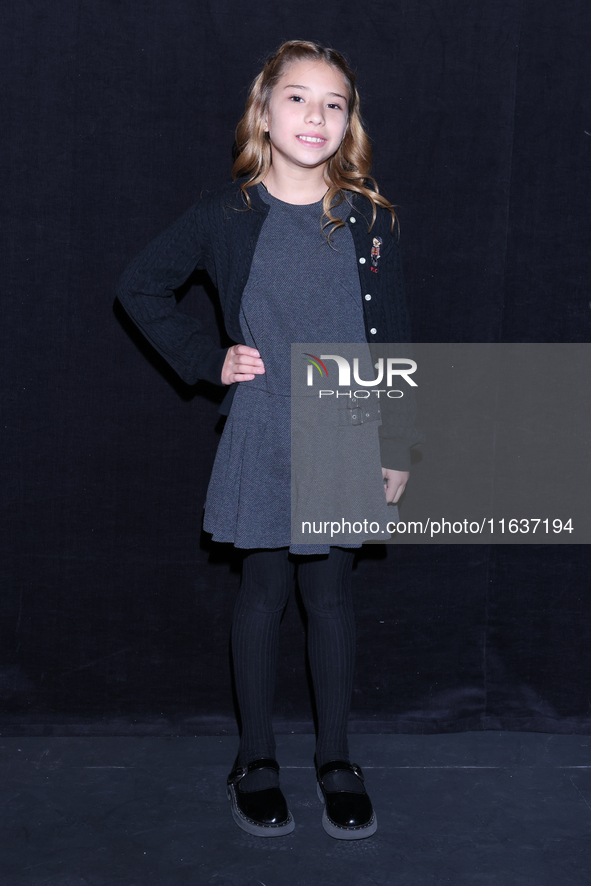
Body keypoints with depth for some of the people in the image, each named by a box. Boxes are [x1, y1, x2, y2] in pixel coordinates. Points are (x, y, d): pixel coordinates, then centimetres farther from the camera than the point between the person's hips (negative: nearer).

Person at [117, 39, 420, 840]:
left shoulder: (369, 219, 0)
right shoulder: (229, 215, -3)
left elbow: (392, 342, 3)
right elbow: (140, 288, 7)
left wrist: (397, 445, 1)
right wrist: (207, 360, -2)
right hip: (262, 440, -1)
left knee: (331, 594, 10)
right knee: (263, 593, 9)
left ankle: (336, 759, 25)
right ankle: (256, 758, 25)